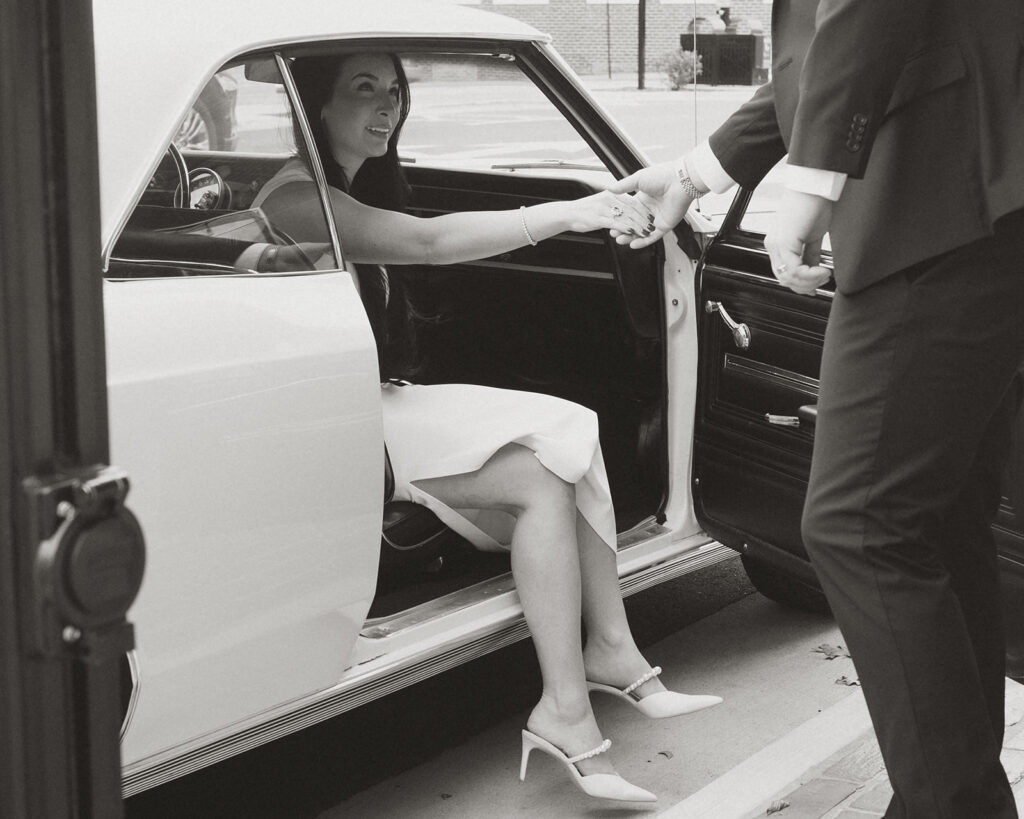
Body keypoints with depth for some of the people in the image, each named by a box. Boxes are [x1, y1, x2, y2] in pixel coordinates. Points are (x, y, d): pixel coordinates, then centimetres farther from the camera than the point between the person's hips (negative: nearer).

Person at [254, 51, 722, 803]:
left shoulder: (353, 191, 18)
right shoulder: (295, 197, -15)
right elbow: (430, 242, -25)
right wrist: (567, 215, -27)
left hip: (376, 403, 9)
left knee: (570, 434, -8)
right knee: (542, 474, -22)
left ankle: (609, 647, -9)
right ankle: (565, 707, -24)